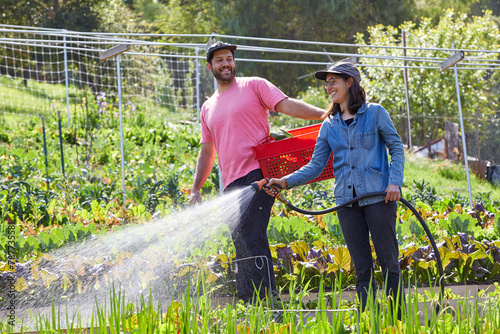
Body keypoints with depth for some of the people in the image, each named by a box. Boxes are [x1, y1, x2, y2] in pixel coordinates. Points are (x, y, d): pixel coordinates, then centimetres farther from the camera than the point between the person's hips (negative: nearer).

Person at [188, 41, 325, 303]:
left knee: (245, 234, -21)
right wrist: (196, 190, 21)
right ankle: (250, 304, 7)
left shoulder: (254, 86, 7)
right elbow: (207, 152, 27)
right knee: (244, 241, 5)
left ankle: (266, 296, -24)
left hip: (258, 173, -6)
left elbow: (287, 105, -4)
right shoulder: (208, 108, 23)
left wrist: (323, 114, -19)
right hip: (231, 184, 6)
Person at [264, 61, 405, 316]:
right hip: (347, 201, 4)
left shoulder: (374, 113, 2)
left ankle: (398, 321, 0)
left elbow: (396, 149, 2)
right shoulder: (329, 125, 12)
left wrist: (395, 181, -12)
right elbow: (316, 166, 9)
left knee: (389, 262, -4)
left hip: (378, 197, -4)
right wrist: (285, 182, -4)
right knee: (362, 268, 4)